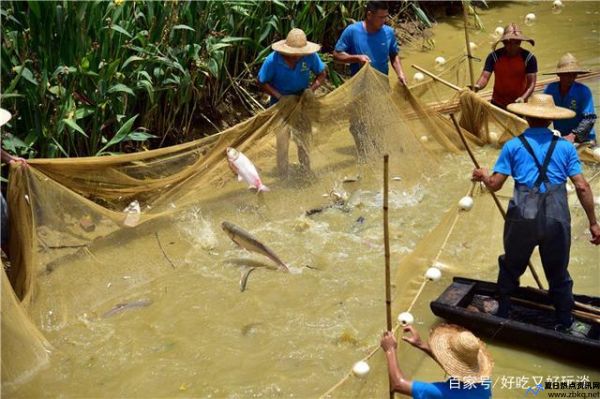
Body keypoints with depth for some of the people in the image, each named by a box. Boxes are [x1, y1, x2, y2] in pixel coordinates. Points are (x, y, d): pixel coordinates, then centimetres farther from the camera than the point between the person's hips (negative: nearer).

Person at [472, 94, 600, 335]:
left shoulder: (513, 146, 2)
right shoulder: (565, 147, 4)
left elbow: (494, 185, 1)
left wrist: (483, 175, 23)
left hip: (522, 218, 0)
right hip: (557, 220, 1)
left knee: (510, 267, 20)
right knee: (558, 274, 16)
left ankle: (502, 314, 33)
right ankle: (565, 325, 27)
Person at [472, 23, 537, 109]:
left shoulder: (529, 58, -11)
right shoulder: (494, 56, -10)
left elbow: (531, 83, -13)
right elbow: (485, 76, -15)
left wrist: (523, 98, -31)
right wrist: (477, 87, -38)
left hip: (518, 105, -1)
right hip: (497, 104, 1)